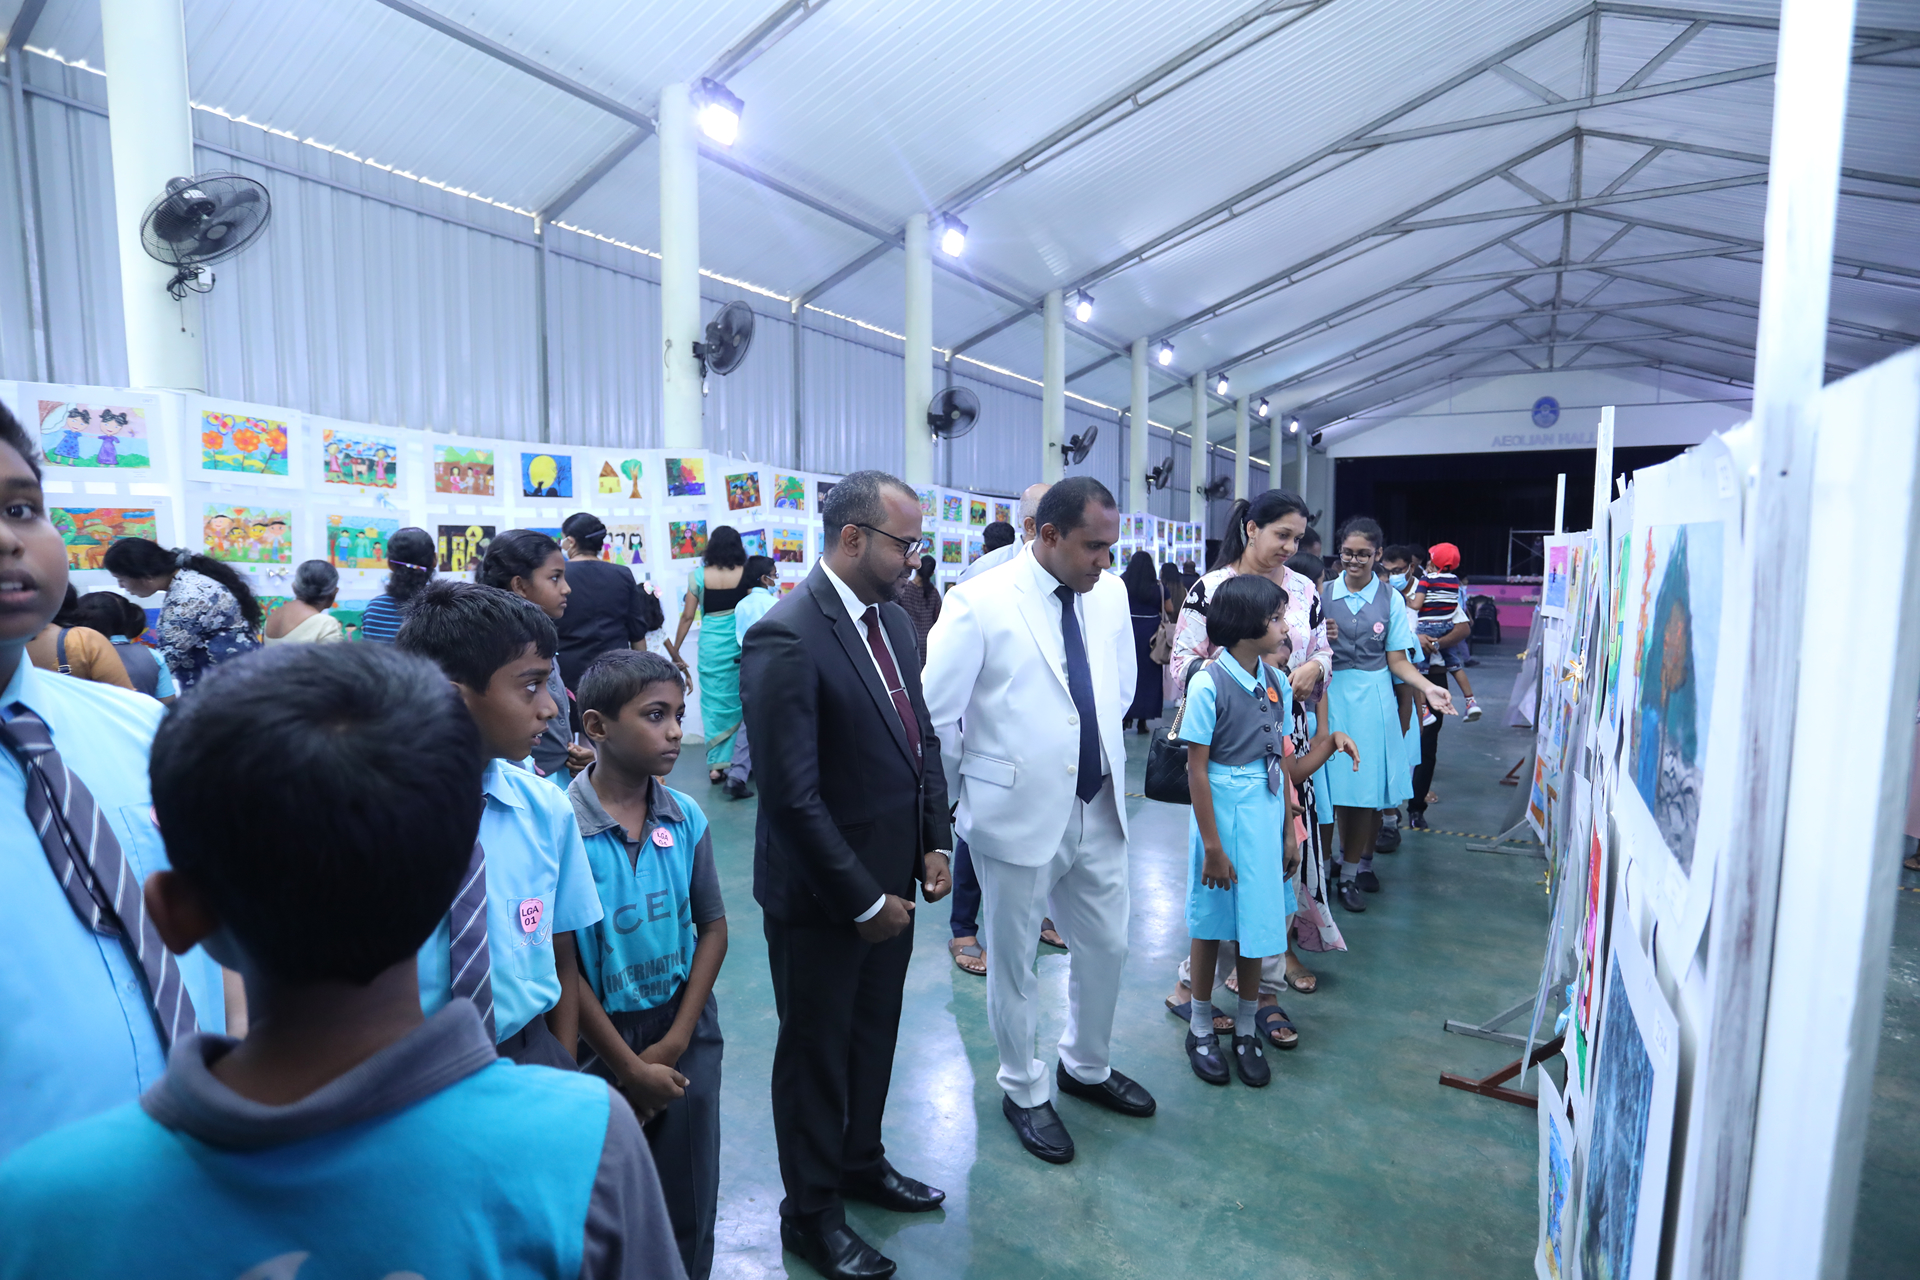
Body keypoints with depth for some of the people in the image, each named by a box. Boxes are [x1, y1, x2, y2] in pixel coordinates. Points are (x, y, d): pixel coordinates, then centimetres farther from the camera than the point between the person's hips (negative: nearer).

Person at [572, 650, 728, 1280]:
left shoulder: (686, 818, -7)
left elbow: (712, 927, 1)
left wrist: (675, 1042, -5)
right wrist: (631, 1068, -9)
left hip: (686, 1032, 3)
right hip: (603, 1039, -3)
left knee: (689, 1210, 14)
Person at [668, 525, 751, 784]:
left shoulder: (700, 576, -2)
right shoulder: (747, 575, -5)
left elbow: (687, 616, 0)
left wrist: (674, 650, 9)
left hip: (711, 644, 0)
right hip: (741, 644, 0)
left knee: (714, 703, 9)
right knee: (740, 701, 12)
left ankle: (716, 765, 11)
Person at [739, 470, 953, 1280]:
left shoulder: (894, 619, 3)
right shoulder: (786, 637, -23)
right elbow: (792, 795, -23)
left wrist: (933, 843, 3)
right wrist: (863, 900, -17)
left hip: (892, 878, 7)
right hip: (822, 895, -7)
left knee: (874, 1036, 24)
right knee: (817, 1052, 14)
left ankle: (861, 1161, 48)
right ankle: (811, 1213, 37)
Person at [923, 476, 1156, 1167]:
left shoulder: (1111, 593, 0)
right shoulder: (979, 603, -17)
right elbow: (935, 714, -12)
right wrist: (975, 786, -1)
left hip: (1099, 809, 6)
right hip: (1018, 815, -5)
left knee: (1107, 947, 19)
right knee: (1014, 963, 13)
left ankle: (1087, 1067, 46)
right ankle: (1024, 1092, 38)